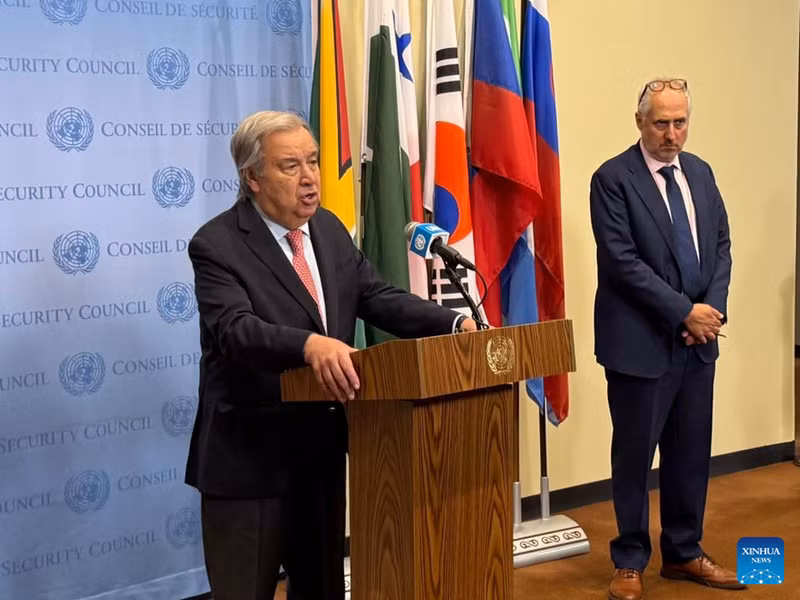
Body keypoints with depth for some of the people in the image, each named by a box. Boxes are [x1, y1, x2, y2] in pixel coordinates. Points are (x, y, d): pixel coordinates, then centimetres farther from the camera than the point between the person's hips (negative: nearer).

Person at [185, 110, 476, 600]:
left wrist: (454, 323, -13)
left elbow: (380, 298, 3)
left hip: (322, 448, 7)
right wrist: (310, 345, -47)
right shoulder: (217, 245, -14)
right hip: (249, 457, -7)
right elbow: (237, 329, -29)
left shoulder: (330, 230, 8)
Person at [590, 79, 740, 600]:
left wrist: (713, 308, -5)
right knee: (634, 454, 5)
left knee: (692, 452, 12)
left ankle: (683, 552, 28)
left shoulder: (700, 173, 11)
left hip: (698, 340, 6)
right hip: (641, 341, -6)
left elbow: (721, 244, 11)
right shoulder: (613, 179, -9)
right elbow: (623, 262, -15)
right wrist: (684, 312, -16)